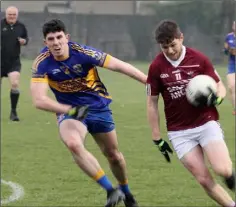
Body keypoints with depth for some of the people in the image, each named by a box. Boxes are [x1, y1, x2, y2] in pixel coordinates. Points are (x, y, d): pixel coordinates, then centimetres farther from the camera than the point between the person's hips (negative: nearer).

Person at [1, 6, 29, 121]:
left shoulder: (21, 26, 4)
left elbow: (26, 38, 17)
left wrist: (24, 41, -5)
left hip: (14, 62, 1)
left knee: (15, 84, -15)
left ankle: (13, 112, -3)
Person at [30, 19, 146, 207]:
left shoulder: (83, 53, -22)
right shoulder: (42, 63, -19)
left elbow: (120, 66, -19)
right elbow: (39, 100, -24)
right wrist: (69, 110, -36)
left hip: (98, 107, 1)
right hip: (69, 110, -1)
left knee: (113, 155, 13)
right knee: (74, 144, -32)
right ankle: (110, 190, -23)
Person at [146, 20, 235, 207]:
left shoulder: (199, 59, -5)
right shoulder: (156, 67, -3)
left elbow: (220, 87, 3)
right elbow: (152, 103, 4)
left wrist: (214, 99, -21)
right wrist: (157, 139, 2)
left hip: (207, 123, -1)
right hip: (179, 132, 1)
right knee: (204, 179, -7)